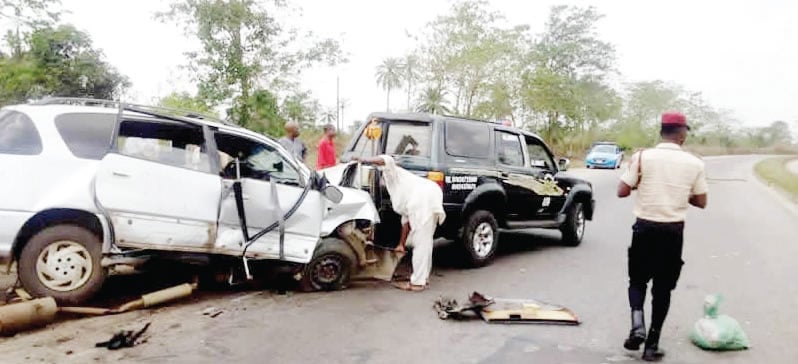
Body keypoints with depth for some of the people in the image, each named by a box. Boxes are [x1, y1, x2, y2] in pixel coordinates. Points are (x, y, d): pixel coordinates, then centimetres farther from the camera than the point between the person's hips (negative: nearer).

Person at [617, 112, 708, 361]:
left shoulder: (642, 157, -7)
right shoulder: (694, 163, -2)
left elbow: (622, 192, -6)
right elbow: (701, 202, 5)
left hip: (645, 227, -1)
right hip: (673, 231, 1)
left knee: (637, 280, 17)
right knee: (663, 287, 12)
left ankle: (637, 325, -6)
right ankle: (652, 344, 15)